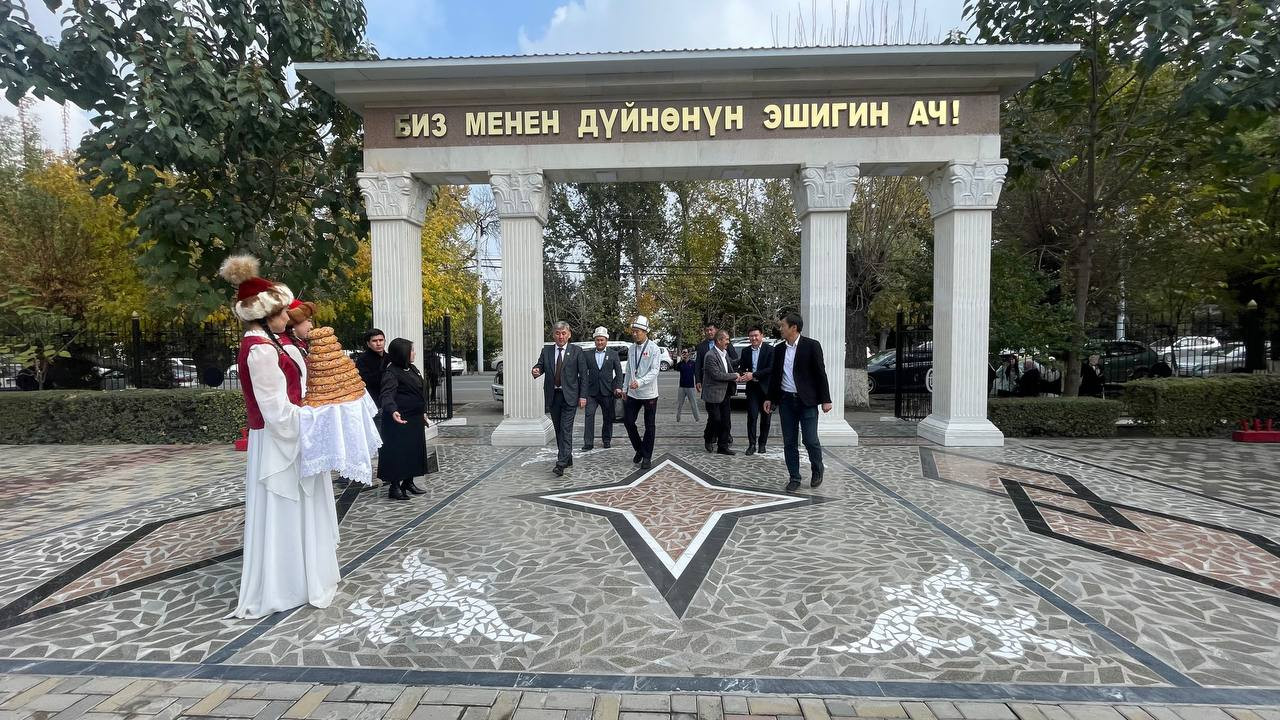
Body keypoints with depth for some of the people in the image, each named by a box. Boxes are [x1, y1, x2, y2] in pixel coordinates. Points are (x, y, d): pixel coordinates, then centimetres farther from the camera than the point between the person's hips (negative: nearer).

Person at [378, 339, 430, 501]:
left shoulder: (412, 369, 11)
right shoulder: (391, 373, -17)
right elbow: (386, 395, -30)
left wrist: (423, 413, 25)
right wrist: (393, 411, -49)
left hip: (415, 419, 9)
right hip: (400, 420, -9)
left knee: (415, 451, 14)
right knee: (398, 453, -3)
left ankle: (408, 482, 27)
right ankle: (394, 487, 8)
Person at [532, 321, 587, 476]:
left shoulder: (576, 351, -1)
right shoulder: (546, 351, 9)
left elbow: (583, 375, -2)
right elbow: (540, 366, 3)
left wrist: (583, 396, -7)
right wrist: (536, 371, -22)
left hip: (569, 396, -4)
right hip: (552, 396, 4)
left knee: (566, 429, -11)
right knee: (558, 430, 12)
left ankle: (561, 463, -13)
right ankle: (567, 459, 25)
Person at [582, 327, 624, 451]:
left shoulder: (613, 354, 5)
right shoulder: (588, 355, 7)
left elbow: (619, 373, 4)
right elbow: (584, 373, 6)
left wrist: (618, 387, -8)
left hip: (607, 392, 0)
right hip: (591, 391, 0)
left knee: (608, 417, 9)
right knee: (589, 415, -8)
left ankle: (606, 440, 25)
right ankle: (588, 443, -4)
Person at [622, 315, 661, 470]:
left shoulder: (653, 348, -11)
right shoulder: (632, 348, 7)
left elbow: (655, 370, -19)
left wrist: (639, 382, -30)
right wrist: (625, 387, 15)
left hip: (649, 393, -5)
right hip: (633, 393, 6)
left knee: (649, 426, 5)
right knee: (628, 421, 5)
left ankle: (647, 457, 16)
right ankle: (639, 449, 26)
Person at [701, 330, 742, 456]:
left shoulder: (725, 353, 9)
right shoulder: (710, 356, -18)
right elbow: (717, 375, -21)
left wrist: (735, 377, 3)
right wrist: (734, 376, -12)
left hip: (724, 393, 8)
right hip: (713, 394, -8)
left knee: (726, 422, 8)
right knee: (715, 419, 0)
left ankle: (723, 447, 16)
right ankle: (708, 439, 26)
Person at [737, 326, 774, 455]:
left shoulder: (770, 350, -4)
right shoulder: (746, 351, 9)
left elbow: (771, 368, -13)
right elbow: (741, 367, 15)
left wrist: (753, 375, -17)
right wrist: (744, 374, -9)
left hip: (766, 388, -2)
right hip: (752, 388, 2)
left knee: (765, 418, 7)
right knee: (752, 416, -5)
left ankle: (762, 444, 19)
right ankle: (752, 444, 0)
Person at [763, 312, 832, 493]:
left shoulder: (812, 346, -5)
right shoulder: (779, 350, 9)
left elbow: (820, 373, -6)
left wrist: (825, 400, -9)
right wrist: (770, 398, 13)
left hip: (807, 401, -4)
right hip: (786, 401, 5)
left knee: (811, 441, -3)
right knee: (789, 443, 7)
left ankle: (817, 469, 25)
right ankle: (794, 478, 18)